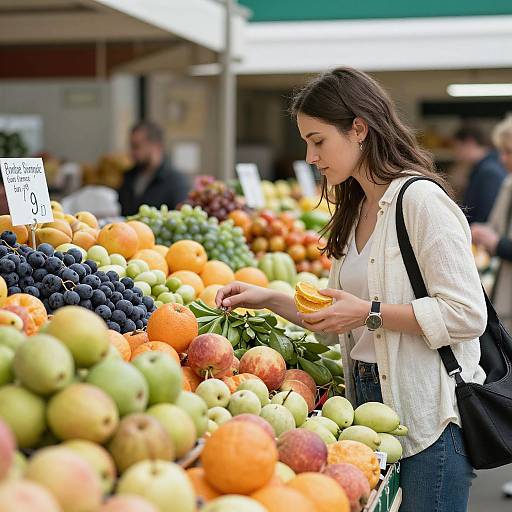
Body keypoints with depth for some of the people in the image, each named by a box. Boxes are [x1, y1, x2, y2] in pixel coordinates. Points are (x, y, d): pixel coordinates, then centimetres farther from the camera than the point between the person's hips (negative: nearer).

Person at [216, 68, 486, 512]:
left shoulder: (421, 200, -13)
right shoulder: (356, 210, 14)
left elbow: (466, 314, -19)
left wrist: (369, 313, -18)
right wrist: (270, 299, 6)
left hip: (431, 413, -8)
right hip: (369, 397, 8)